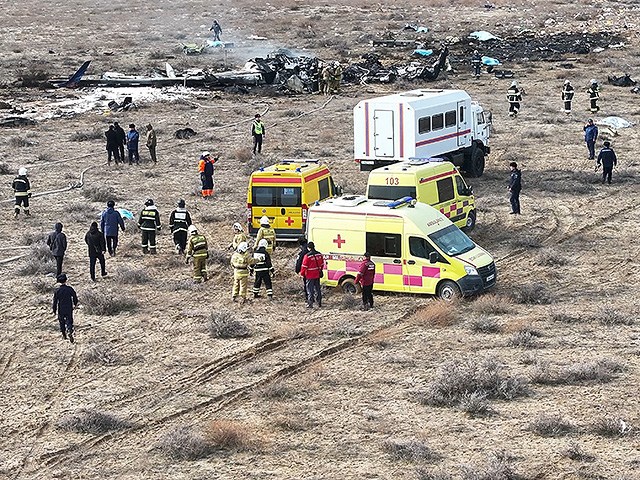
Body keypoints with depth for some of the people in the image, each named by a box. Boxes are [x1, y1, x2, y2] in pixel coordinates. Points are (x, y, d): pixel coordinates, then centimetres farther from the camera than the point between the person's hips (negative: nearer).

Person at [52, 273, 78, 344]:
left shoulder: (57, 290, -10)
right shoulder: (70, 289, -9)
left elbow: (55, 301, -7)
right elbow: (75, 297, 4)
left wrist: (54, 311, 3)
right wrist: (75, 304, 24)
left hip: (61, 310, 0)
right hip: (69, 309, 0)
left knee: (62, 322, 17)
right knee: (69, 322, 2)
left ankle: (64, 335, 26)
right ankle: (70, 332, -23)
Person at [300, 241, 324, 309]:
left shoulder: (307, 256, -18)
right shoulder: (319, 254, 1)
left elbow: (304, 266, -14)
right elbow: (322, 264, 12)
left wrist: (302, 274, -1)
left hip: (310, 276, -6)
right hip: (317, 275, 6)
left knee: (310, 290, 1)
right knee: (317, 289, 17)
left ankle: (310, 304, 1)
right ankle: (319, 302, 24)